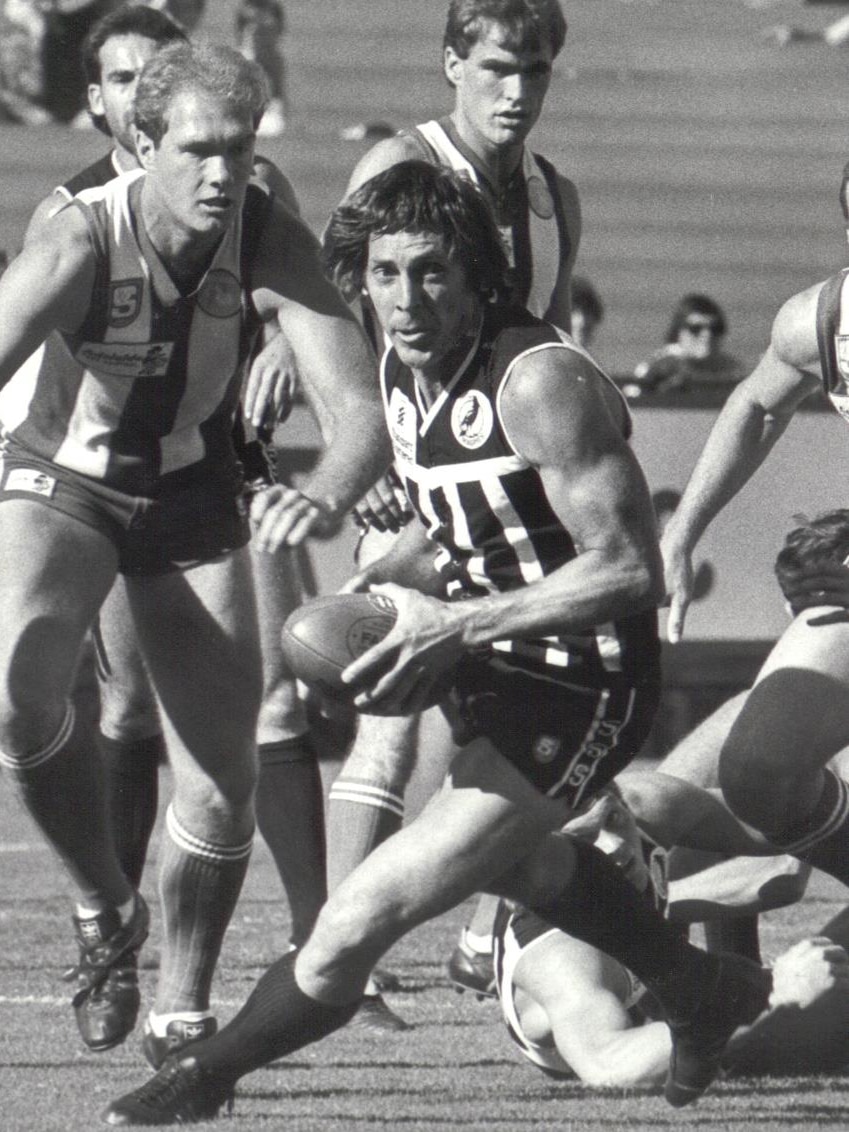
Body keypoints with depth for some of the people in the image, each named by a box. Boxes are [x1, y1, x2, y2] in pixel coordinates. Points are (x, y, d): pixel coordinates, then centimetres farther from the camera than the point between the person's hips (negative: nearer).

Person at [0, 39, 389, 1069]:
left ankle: (182, 1006, 20)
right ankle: (103, 908, -5)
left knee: (223, 784, -3)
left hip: (195, 491, 3)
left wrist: (325, 494, -52)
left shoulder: (270, 242, -22)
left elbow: (362, 411, -28)